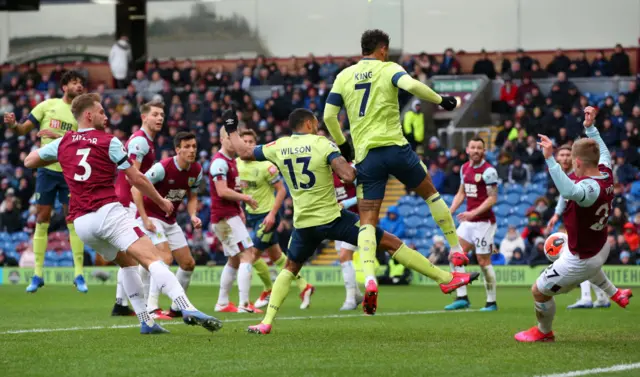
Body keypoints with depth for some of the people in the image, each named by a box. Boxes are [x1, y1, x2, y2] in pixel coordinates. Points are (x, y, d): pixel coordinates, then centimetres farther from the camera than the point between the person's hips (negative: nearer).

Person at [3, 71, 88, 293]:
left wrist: (57, 136, -24)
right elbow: (24, 129, 4)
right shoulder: (48, 105, 3)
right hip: (47, 169, 1)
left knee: (74, 222, -4)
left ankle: (79, 275, 1)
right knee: (42, 220, 2)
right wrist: (13, 125, -18)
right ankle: (37, 275, 8)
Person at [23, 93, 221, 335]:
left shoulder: (63, 143, 14)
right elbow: (137, 179, 3)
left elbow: (29, 161, 28)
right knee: (152, 260, -18)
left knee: (128, 262, 25)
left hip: (80, 221, 6)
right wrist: (162, 202, 18)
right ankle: (188, 309, -37)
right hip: (108, 212, -6)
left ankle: (145, 321, 15)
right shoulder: (109, 142, 2)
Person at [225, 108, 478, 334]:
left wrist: (231, 130, 34)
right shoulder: (321, 144, -9)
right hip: (333, 218, -3)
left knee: (290, 268, 26)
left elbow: (244, 152, 17)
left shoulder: (279, 147, 2)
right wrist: (356, 164, 1)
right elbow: (347, 176, -21)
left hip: (304, 224, 4)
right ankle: (445, 278, 3)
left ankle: (266, 322, 13)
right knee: (390, 242, 2)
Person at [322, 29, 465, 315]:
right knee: (430, 193, 22)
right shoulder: (388, 69, 1)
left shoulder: (344, 76, 11)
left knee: (367, 220, -1)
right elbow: (410, 85, -21)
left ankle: (369, 279, -21)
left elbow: (328, 116, 7)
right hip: (395, 147, -2)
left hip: (365, 155, 2)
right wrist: (441, 101, -8)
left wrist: (342, 145, 21)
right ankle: (456, 250, 25)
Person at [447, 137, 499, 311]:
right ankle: (462, 298, 0)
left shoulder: (488, 171, -12)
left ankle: (491, 302, 8)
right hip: (468, 221, 7)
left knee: (484, 261, -4)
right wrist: (450, 211, 6)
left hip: (484, 222, -7)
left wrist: (473, 213, -24)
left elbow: (493, 198, -15)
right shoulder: (465, 168, 10)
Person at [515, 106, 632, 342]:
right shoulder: (606, 173, -12)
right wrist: (590, 127, 17)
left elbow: (569, 191, -63)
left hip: (581, 260, -9)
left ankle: (544, 332, 34)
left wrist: (550, 159, -64)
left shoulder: (589, 187, -39)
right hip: (602, 248, 9)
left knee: (539, 291, 11)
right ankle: (615, 294, 63)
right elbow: (604, 153, 13)